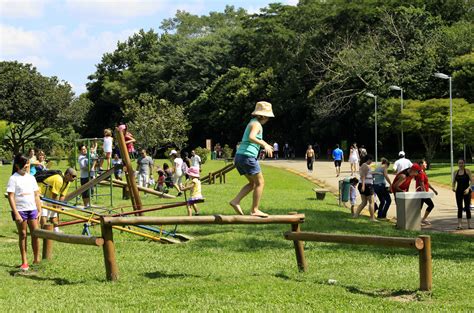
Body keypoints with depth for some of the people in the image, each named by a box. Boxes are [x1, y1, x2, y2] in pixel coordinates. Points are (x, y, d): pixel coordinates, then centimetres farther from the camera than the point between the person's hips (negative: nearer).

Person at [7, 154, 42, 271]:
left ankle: (36, 259, 13)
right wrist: (16, 213, -16)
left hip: (32, 209, 4)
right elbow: (11, 197, -9)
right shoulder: (13, 178, -5)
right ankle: (24, 262, 8)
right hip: (20, 210, -4)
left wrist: (39, 210, 8)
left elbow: (36, 195, 14)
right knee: (23, 234, 2)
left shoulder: (31, 177, 10)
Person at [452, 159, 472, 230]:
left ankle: (469, 225, 7)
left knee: (467, 208, 0)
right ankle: (459, 224, 0)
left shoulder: (467, 171, -2)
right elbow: (454, 182, 12)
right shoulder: (456, 172, 8)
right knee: (460, 208, 1)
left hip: (466, 191, -3)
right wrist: (453, 187, -9)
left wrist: (468, 188, -23)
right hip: (459, 191, 3)